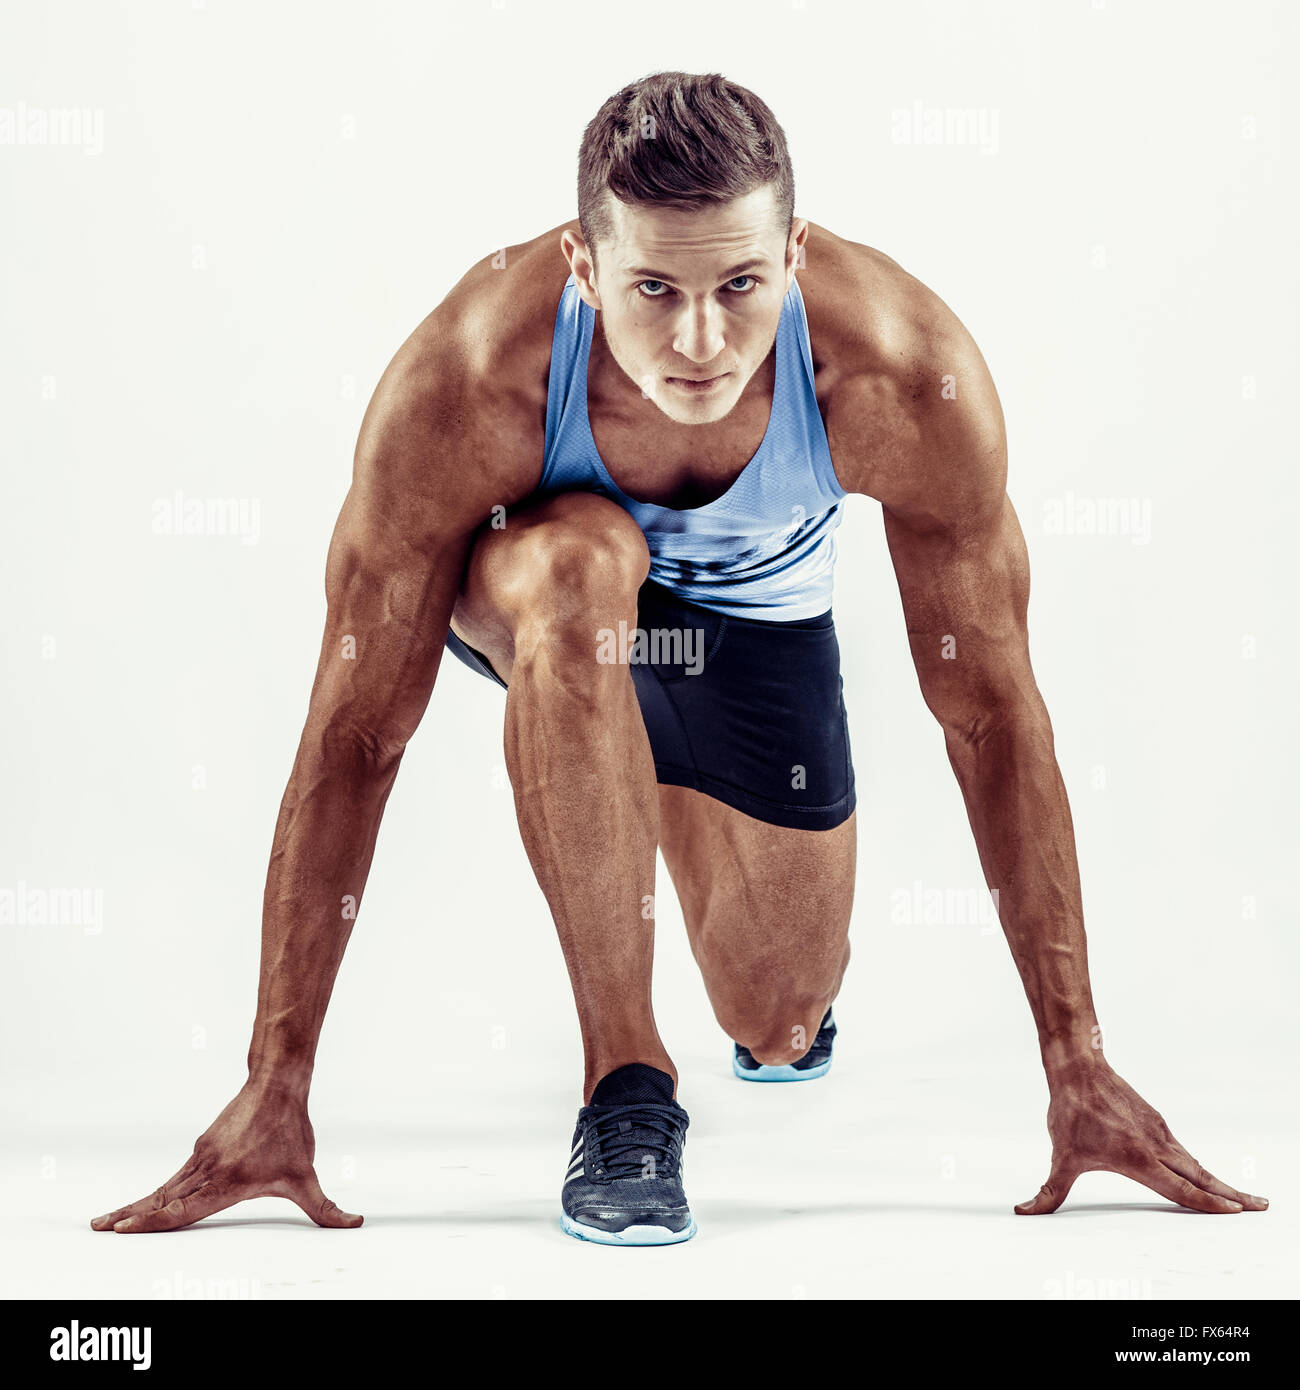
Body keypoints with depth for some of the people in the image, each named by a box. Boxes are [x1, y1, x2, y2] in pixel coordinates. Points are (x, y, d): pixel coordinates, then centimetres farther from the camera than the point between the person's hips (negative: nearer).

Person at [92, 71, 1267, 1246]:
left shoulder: (907, 374, -36)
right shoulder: (461, 385, -38)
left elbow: (992, 715, -25)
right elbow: (356, 733, -32)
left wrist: (1076, 1064, -22)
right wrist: (275, 1086, -30)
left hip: (761, 611, 2)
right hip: (518, 599, -1)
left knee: (783, 1034, 4)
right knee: (579, 571, -41)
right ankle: (623, 1074, -25)